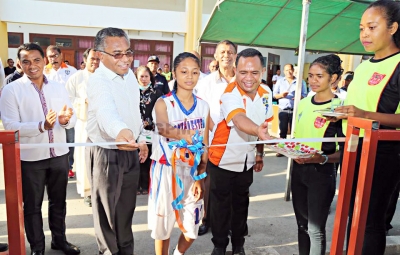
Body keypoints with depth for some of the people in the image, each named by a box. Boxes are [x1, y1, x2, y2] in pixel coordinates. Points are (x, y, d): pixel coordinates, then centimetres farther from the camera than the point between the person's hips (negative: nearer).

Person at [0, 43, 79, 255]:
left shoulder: (58, 87, 3)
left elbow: (72, 119, 2)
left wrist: (66, 119, -22)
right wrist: (41, 126, -30)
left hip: (59, 154, 4)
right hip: (30, 157, -3)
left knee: (58, 201, 18)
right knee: (32, 205, 13)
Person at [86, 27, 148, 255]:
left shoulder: (129, 74, 2)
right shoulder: (98, 81, -24)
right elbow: (106, 110, -46)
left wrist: (141, 139, 16)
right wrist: (120, 131, -66)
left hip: (130, 151, 7)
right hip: (106, 154, -7)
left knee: (127, 209, 21)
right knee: (108, 212, 12)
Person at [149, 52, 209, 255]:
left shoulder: (203, 106, 1)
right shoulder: (163, 103, -10)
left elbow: (204, 146, 2)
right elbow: (163, 128, -33)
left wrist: (200, 178, -3)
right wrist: (185, 135, -53)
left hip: (191, 171, 3)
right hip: (166, 170, -3)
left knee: (192, 228, 12)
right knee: (163, 223, 10)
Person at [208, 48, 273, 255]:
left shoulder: (266, 92, -5)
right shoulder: (230, 94, -25)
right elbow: (239, 120, -45)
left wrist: (260, 153, 10)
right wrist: (259, 132, -65)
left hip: (247, 161, 5)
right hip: (222, 160, -5)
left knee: (241, 205, 18)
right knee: (220, 206, 8)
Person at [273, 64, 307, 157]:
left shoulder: (300, 82, 5)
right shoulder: (280, 81, 9)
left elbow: (304, 95, 2)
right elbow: (274, 95, 6)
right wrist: (281, 95, -14)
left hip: (295, 110, -1)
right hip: (283, 110, 1)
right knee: (282, 130, 7)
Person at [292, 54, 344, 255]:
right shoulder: (303, 103, 6)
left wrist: (323, 158, -28)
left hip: (322, 173, -6)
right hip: (298, 169, 6)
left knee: (316, 228, 3)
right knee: (302, 223, 19)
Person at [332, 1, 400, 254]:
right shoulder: (363, 66, 13)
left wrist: (365, 115, -30)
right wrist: (339, 114, 5)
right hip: (353, 148, 8)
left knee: (370, 219, 4)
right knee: (352, 214, 19)